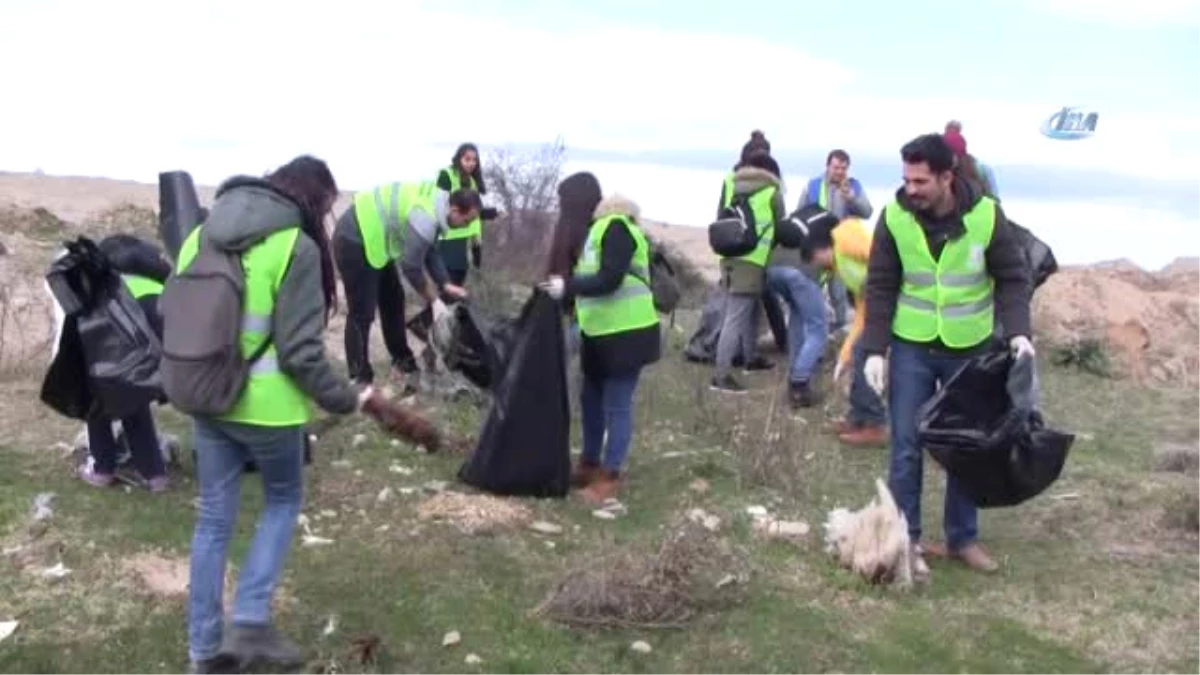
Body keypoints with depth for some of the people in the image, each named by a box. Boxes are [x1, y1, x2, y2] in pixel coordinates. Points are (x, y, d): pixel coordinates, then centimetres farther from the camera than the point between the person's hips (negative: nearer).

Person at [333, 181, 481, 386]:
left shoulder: (436, 204, 2)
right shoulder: (425, 218, -29)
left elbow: (430, 252, 13)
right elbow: (412, 267, -22)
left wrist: (446, 285, 6)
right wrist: (434, 299, -9)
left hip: (372, 238, 11)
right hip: (354, 240, -10)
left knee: (393, 301, 17)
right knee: (362, 312, -8)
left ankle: (402, 361, 28)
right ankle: (360, 379, -1)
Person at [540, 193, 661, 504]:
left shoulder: (616, 227, -17)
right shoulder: (597, 228, 12)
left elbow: (609, 280, -24)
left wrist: (567, 287, -21)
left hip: (626, 333, -10)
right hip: (600, 333, 10)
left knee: (617, 406, -1)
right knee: (591, 399, 17)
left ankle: (610, 476, 9)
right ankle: (590, 465, 31)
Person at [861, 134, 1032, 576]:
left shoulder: (986, 216, -13)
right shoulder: (895, 216, -11)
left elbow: (1013, 279, -3)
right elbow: (880, 287, -5)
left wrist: (1017, 331, -17)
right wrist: (875, 349, -10)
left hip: (970, 349, 1)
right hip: (911, 347, 0)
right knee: (906, 447, 1)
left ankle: (963, 538, 26)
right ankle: (905, 539, 13)